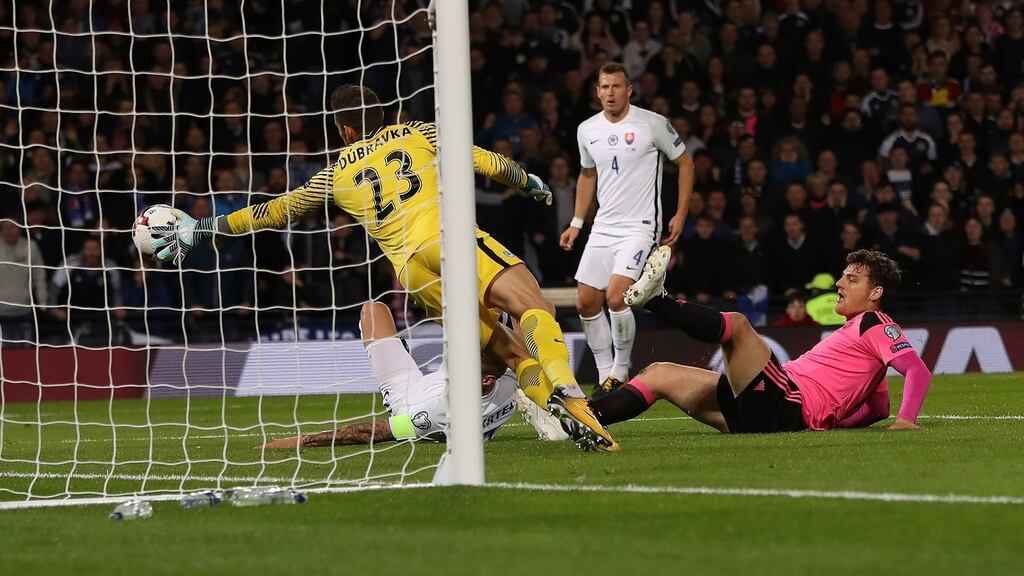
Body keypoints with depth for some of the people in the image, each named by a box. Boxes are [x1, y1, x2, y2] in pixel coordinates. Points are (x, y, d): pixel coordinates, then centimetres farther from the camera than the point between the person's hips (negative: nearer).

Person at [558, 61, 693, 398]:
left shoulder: (653, 124, -8)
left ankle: (621, 370, -3)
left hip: (640, 227, -6)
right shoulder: (587, 130, 7)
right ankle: (606, 374, 14)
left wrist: (680, 215, -1)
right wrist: (576, 224, 18)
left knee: (616, 295, -21)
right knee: (586, 302, 1)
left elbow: (685, 162, 3)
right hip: (603, 228, 6)